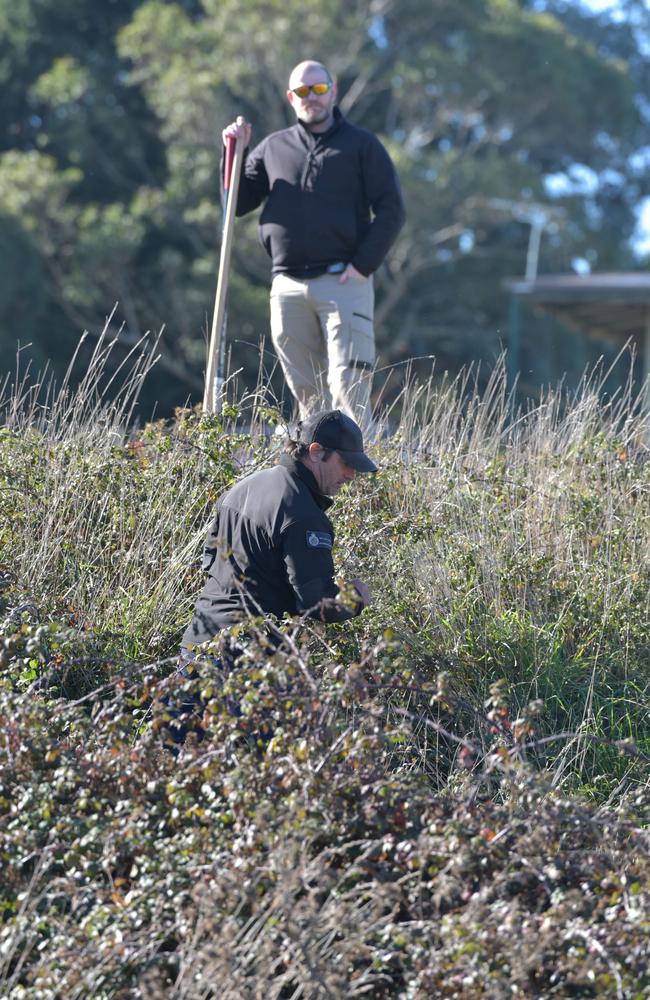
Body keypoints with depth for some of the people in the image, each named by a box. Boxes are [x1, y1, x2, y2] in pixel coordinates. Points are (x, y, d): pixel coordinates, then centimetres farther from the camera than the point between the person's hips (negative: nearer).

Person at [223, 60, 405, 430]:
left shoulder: (361, 144, 7)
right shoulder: (273, 148, 17)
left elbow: (391, 210, 2)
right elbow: (236, 203, 17)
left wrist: (363, 265, -9)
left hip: (344, 283, -3)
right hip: (288, 287, 4)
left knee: (347, 384, -14)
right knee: (307, 393, 5)